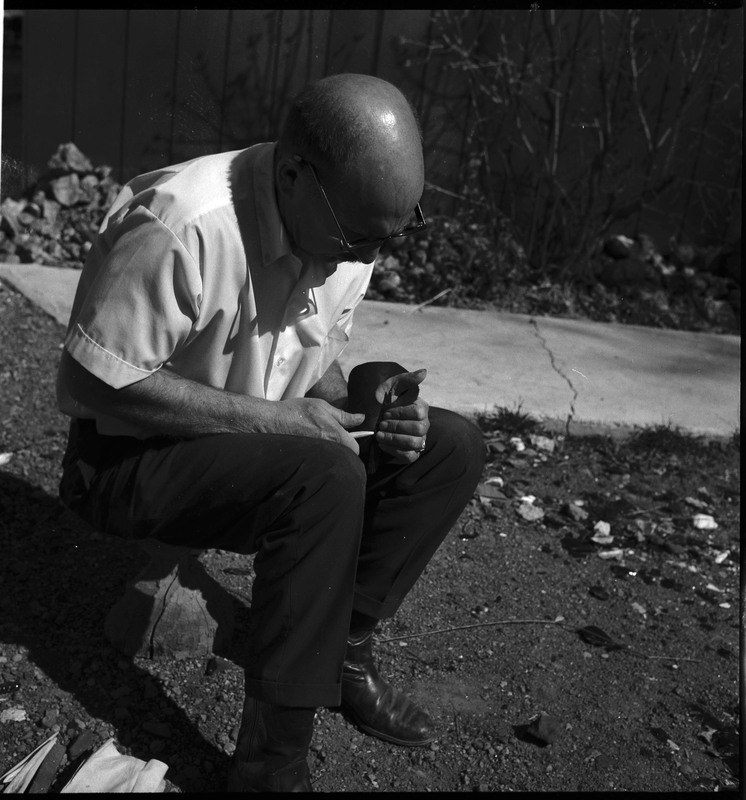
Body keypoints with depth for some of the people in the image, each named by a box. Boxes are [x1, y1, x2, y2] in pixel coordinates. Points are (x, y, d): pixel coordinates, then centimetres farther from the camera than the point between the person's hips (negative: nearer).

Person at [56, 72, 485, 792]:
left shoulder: (346, 232, -4)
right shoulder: (179, 226, -28)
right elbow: (97, 385, -26)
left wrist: (355, 396, -15)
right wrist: (276, 417, -27)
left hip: (266, 438, 7)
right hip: (130, 458, -7)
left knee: (451, 447, -7)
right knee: (327, 479, -34)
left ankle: (343, 650, -2)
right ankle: (270, 762, -19)